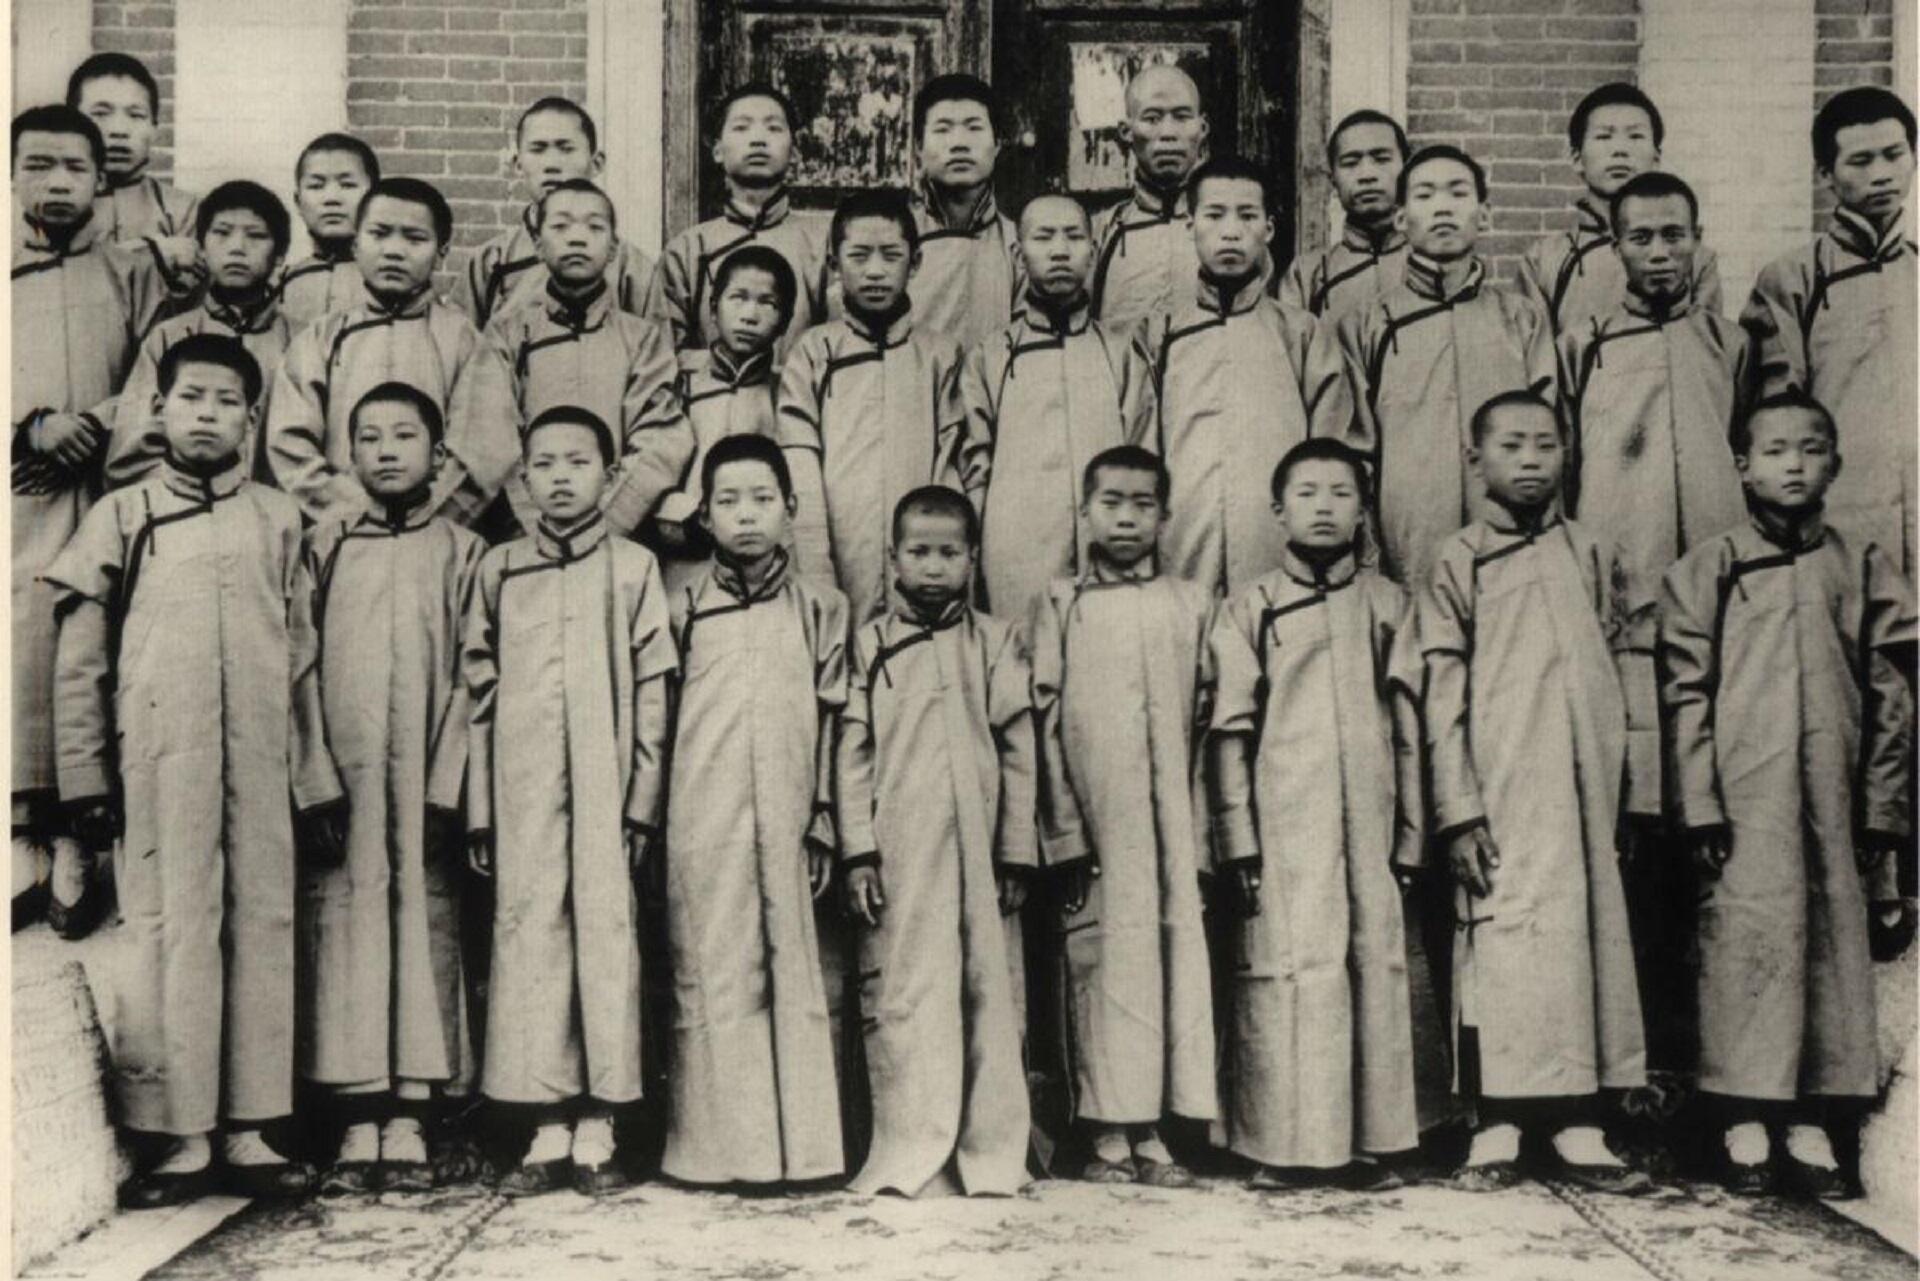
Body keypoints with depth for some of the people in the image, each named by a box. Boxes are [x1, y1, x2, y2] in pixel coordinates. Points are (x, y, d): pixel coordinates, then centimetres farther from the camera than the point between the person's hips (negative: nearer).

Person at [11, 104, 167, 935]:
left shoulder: (131, 274, 13)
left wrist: (89, 428, -11)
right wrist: (32, 427, -10)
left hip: (107, 499, -1)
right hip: (17, 504, 1)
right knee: (22, 661, -5)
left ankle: (77, 845, -2)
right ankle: (26, 841, 0)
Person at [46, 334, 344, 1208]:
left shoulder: (278, 521, 13)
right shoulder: (119, 518, 9)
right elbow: (78, 664, 6)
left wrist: (316, 784, 10)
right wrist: (84, 779, -1)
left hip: (260, 767, 2)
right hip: (156, 765, -2)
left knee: (264, 931, 3)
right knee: (169, 933, -3)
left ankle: (250, 1134, 11)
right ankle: (183, 1141, 5)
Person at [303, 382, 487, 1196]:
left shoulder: (462, 554, 7)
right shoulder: (322, 550, 14)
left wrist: (448, 783, -8)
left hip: (426, 779, -1)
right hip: (337, 776, 2)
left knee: (426, 919, -3)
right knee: (343, 922, -2)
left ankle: (408, 1122, 2)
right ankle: (357, 1127, 2)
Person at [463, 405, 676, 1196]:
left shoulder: (632, 568, 6)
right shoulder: (500, 571, 12)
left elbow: (652, 692, 3)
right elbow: (478, 693, 11)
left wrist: (642, 803, -3)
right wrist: (479, 811, 7)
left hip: (604, 787, -2)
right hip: (522, 792, 2)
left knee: (608, 937, -2)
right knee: (527, 937, 1)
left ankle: (597, 1131, 6)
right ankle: (549, 1133, 9)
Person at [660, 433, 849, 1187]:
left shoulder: (820, 610, 10)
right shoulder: (683, 609, 9)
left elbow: (832, 727, 9)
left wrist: (823, 828, 4)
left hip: (784, 822, 1)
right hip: (701, 824, 0)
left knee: (792, 976, 2)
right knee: (711, 977, 1)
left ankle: (798, 1145, 10)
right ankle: (718, 1145, 8)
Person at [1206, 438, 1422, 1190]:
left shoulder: (1388, 605, 12)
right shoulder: (1250, 610, 6)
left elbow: (1409, 725, 12)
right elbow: (1229, 730, 3)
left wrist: (1412, 833, 8)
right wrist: (1235, 839, -3)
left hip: (1369, 820, 2)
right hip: (1282, 824, -2)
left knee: (1377, 966, 1)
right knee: (1283, 968, -5)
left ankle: (1368, 1143, 11)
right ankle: (1281, 1146, 4)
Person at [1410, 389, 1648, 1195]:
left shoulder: (1592, 557, 14)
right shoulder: (1457, 562, 4)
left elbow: (1619, 680, 14)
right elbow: (1441, 693, -2)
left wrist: (1632, 793, 9)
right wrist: (1458, 809, -9)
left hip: (1585, 789, 4)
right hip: (1500, 793, -4)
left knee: (1591, 932, 3)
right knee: (1502, 937, -6)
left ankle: (1579, 1127, 9)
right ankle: (1497, 1130, 2)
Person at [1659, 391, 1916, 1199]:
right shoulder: (1707, 570, 4)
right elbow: (1685, 694, 0)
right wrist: (1700, 803, -6)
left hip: (1839, 792, 3)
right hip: (1744, 792, -2)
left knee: (1838, 942, 3)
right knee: (1748, 939, -3)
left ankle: (1813, 1125, 12)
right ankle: (1745, 1126, 5)